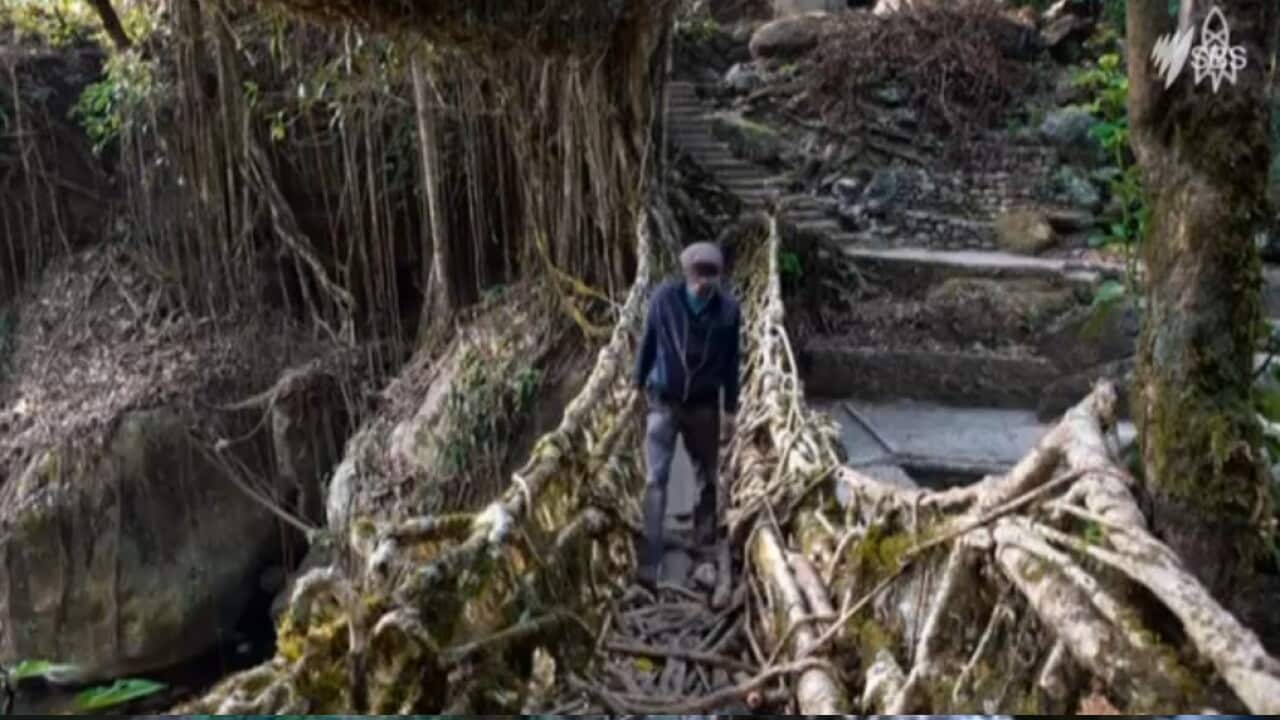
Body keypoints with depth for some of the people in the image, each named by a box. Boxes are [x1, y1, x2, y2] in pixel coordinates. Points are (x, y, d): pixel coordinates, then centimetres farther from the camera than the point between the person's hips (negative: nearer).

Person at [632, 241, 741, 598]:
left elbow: (731, 361, -1)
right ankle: (648, 564, -6)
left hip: (704, 405, 2)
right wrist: (637, 386, 4)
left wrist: (730, 409, 3)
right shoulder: (664, 297, -14)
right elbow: (648, 344, -1)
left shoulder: (728, 309, -11)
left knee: (707, 477, 15)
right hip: (664, 401, -1)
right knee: (656, 479, -6)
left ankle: (705, 543, 35)